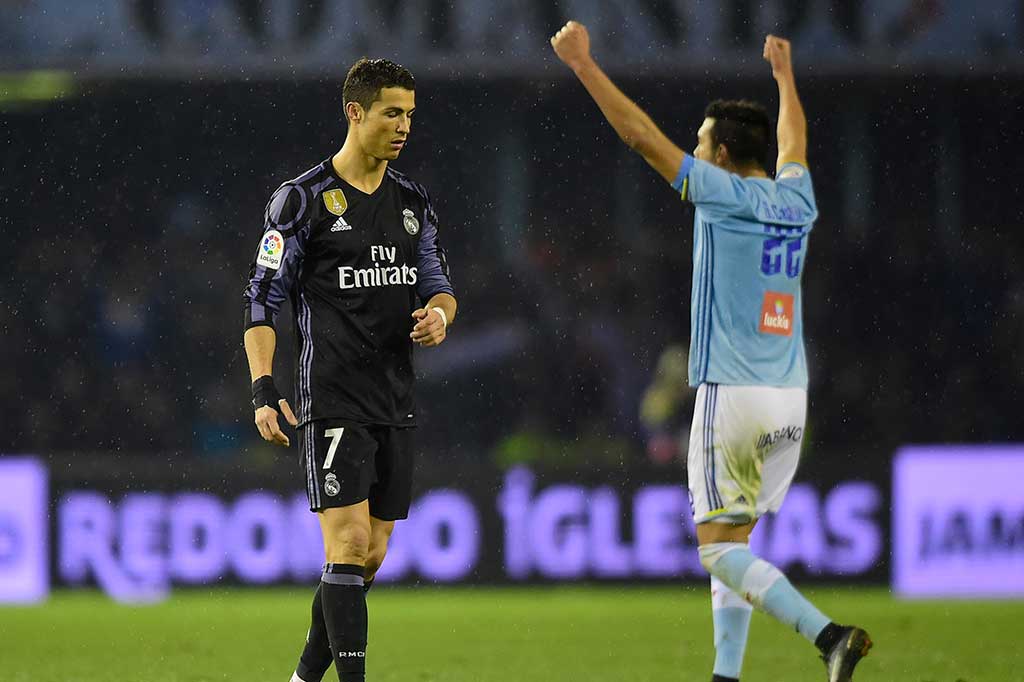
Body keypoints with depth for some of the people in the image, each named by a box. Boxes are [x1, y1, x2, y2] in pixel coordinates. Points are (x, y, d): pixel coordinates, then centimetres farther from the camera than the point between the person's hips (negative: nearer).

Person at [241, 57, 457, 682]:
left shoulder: (414, 202, 13)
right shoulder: (302, 200, -5)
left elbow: (439, 284, 17)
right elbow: (262, 300, -5)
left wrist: (440, 314, -8)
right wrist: (264, 389, -15)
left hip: (396, 404, 6)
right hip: (333, 401, -6)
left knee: (371, 557, 8)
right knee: (349, 543, -15)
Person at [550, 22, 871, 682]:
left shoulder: (726, 196, -7)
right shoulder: (795, 202, 10)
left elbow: (641, 134, -6)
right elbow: (794, 143, 33)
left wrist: (584, 64, 1)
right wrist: (784, 74, 50)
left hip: (732, 397, -7)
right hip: (790, 402, 7)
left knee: (719, 547, -5)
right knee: (733, 542, 13)